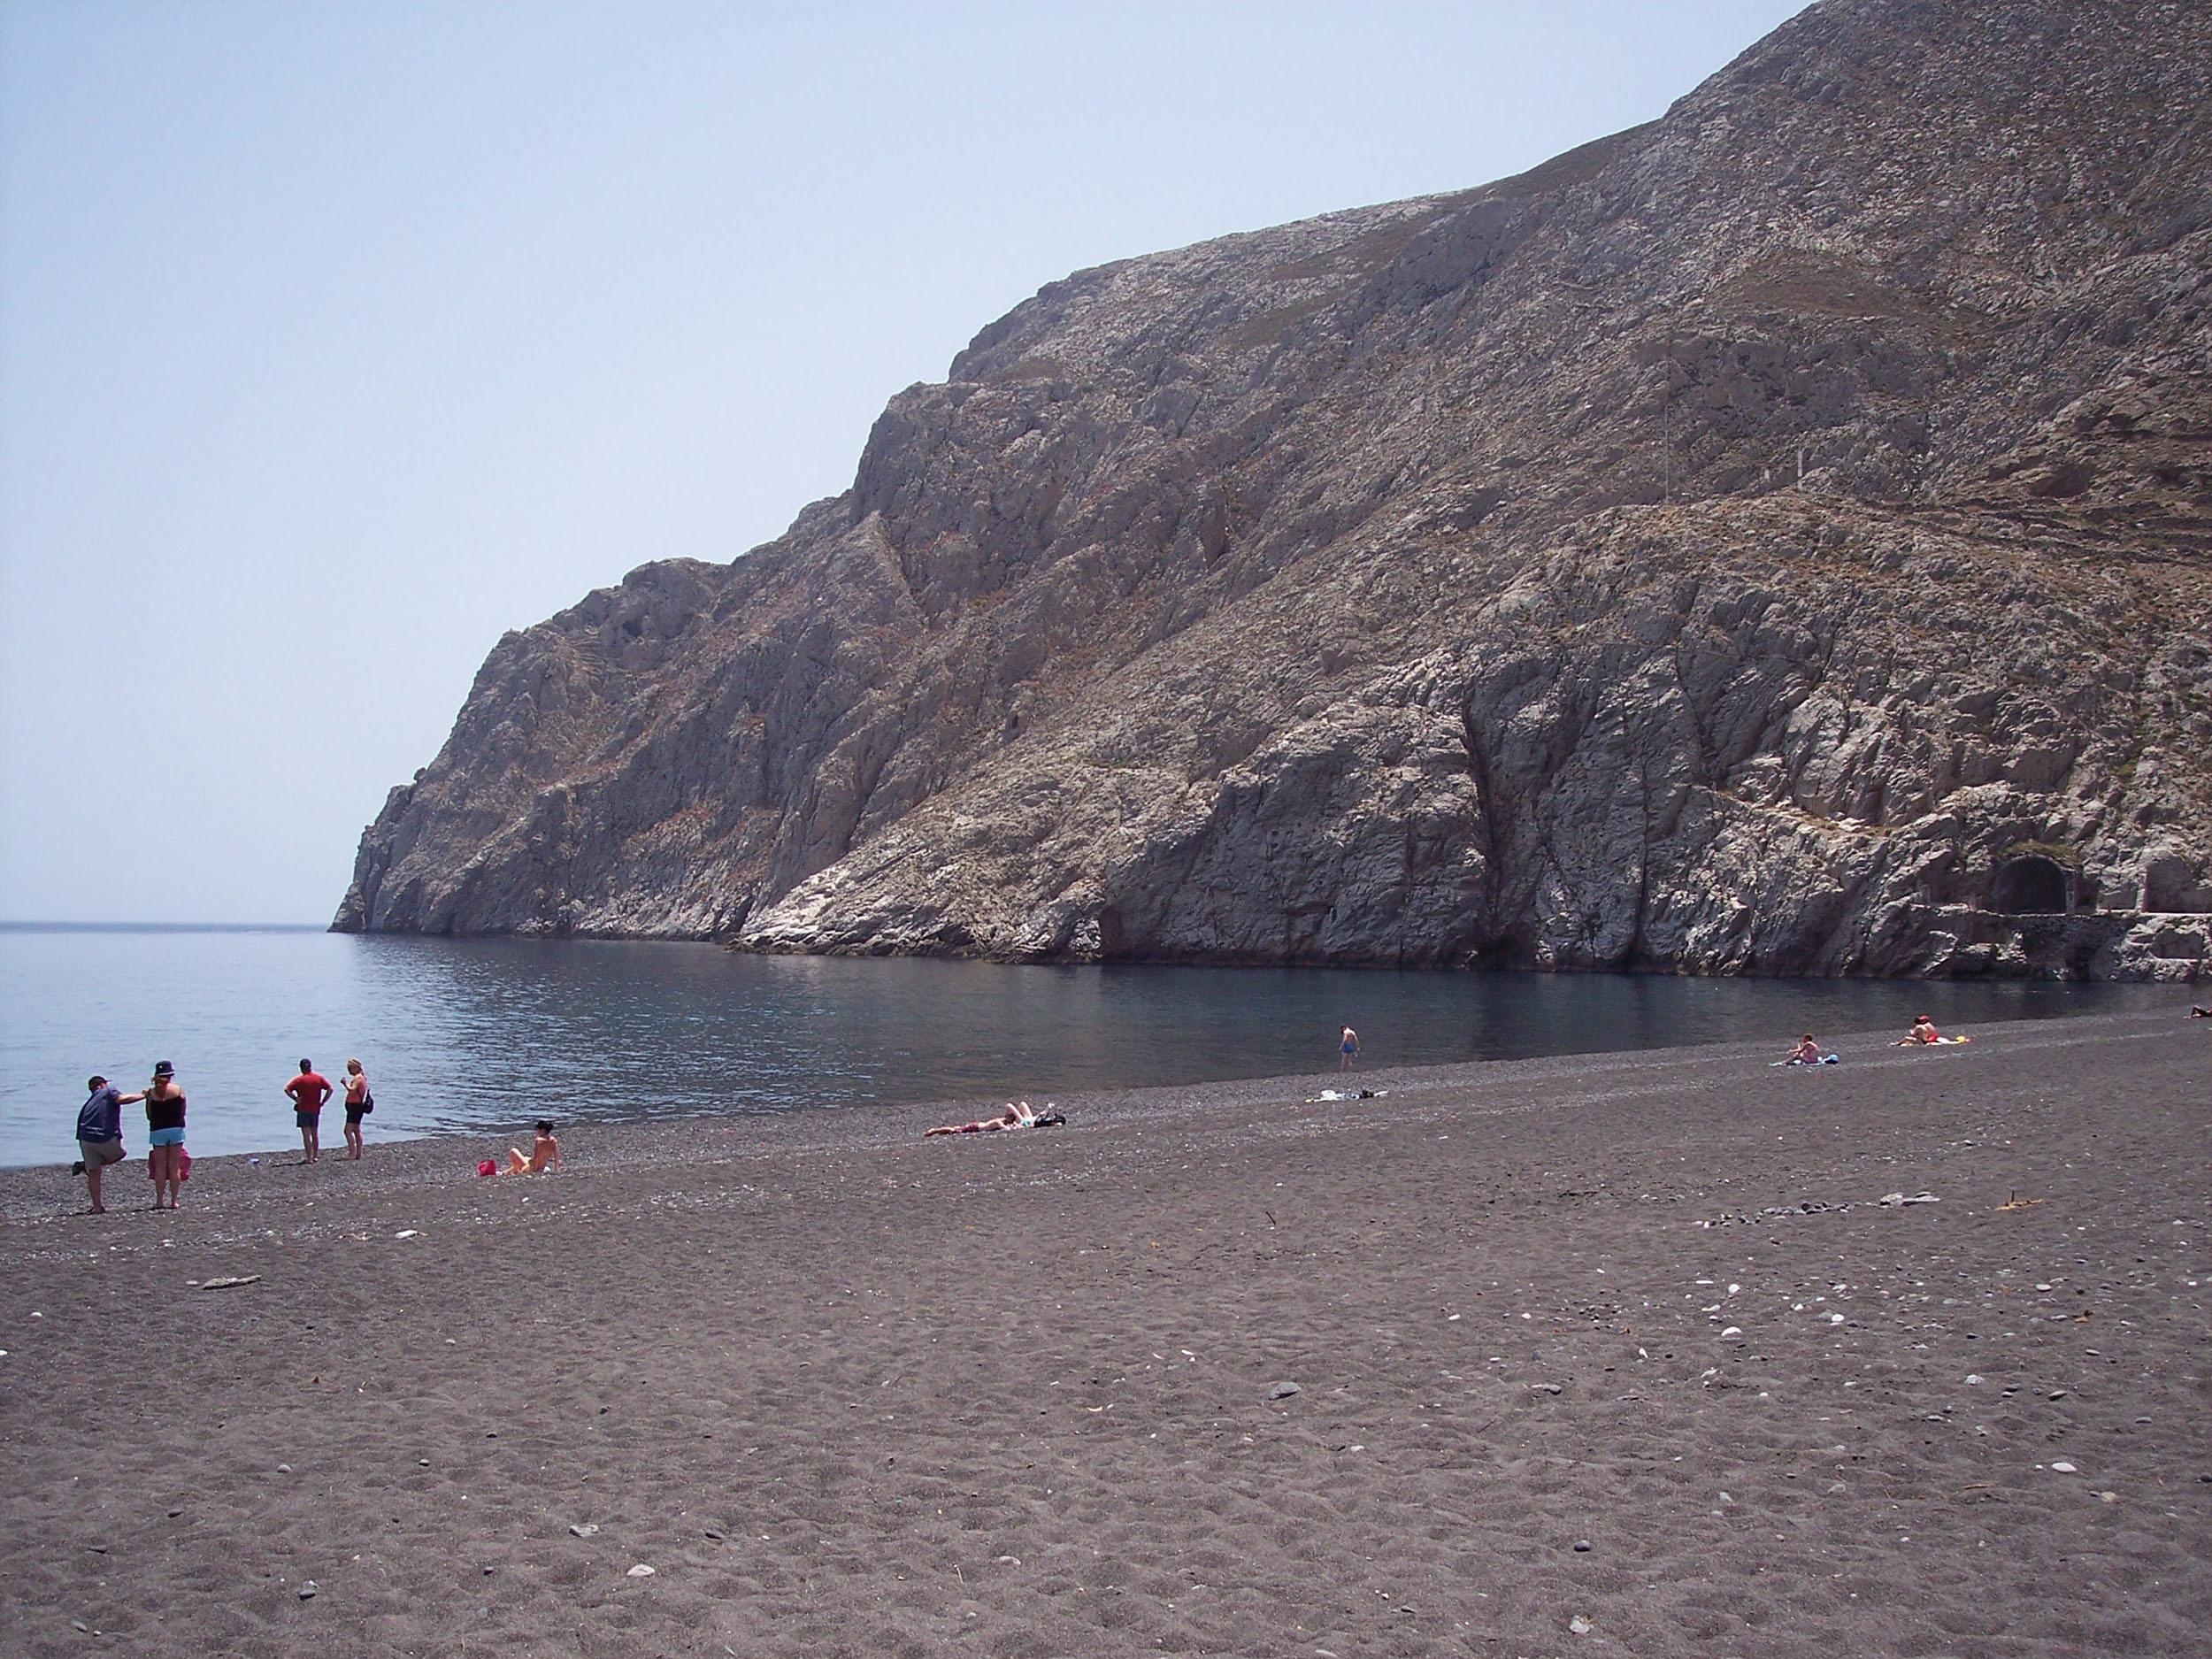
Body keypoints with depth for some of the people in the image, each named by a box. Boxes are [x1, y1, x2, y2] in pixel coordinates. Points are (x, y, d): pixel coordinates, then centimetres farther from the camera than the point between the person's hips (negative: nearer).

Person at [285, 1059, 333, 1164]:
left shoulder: (299, 1080, -7)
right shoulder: (319, 1078, 2)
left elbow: (287, 1089, -18)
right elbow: (330, 1089, -4)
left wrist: (295, 1099, -9)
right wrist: (323, 1102, 0)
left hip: (303, 1110, -4)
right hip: (316, 1109, 4)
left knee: (306, 1135, -2)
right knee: (315, 1134, 16)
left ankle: (309, 1158, -4)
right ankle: (315, 1156, 21)